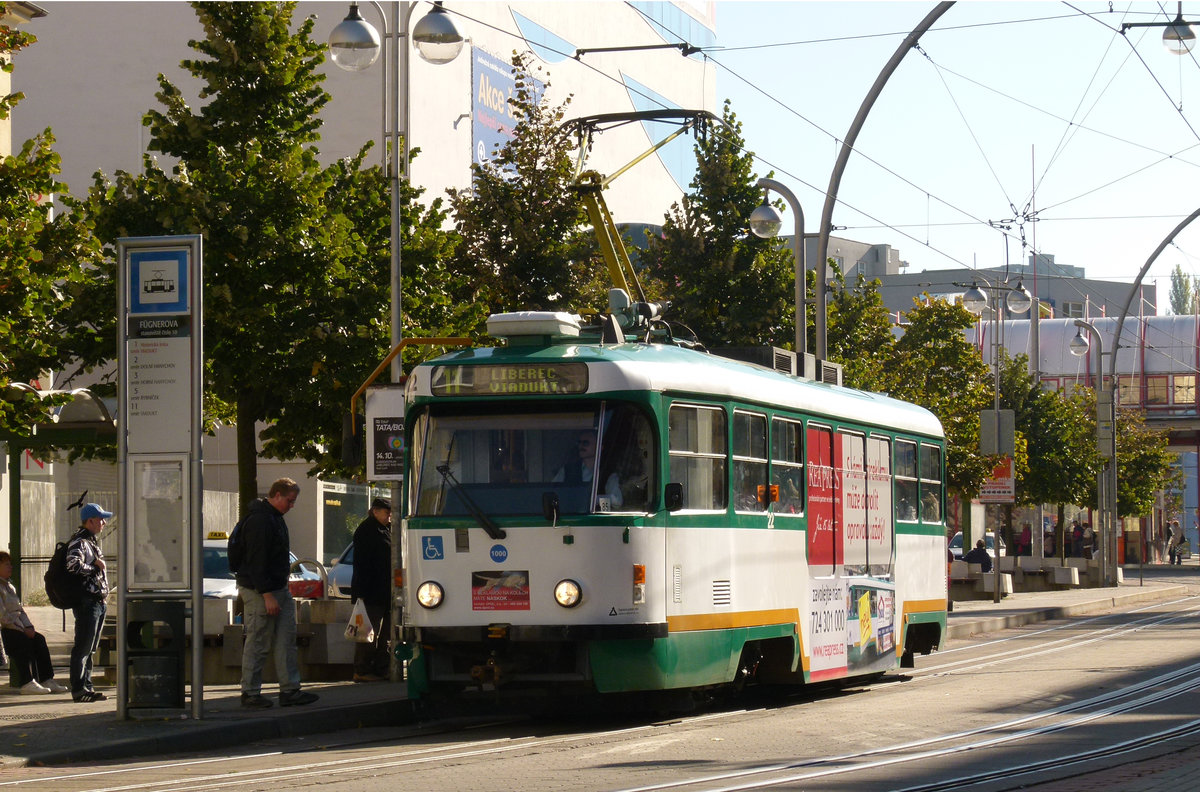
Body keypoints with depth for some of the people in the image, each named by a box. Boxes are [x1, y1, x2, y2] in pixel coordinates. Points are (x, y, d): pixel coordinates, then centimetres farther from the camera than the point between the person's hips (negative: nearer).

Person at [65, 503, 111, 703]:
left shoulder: (93, 542, 20)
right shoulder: (79, 543, -12)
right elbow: (74, 566, -28)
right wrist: (96, 567, -13)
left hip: (98, 602, 10)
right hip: (87, 602, -10)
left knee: (90, 648, 12)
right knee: (82, 648, -8)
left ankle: (87, 687, 17)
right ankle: (79, 690, -6)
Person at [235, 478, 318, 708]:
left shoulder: (275, 518, 15)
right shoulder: (259, 521, -18)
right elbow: (256, 562, -22)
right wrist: (267, 595, -23)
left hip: (279, 589, 10)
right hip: (259, 592, -10)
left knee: (286, 640, 7)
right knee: (258, 644, -3)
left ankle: (290, 690, 10)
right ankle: (250, 693, 5)